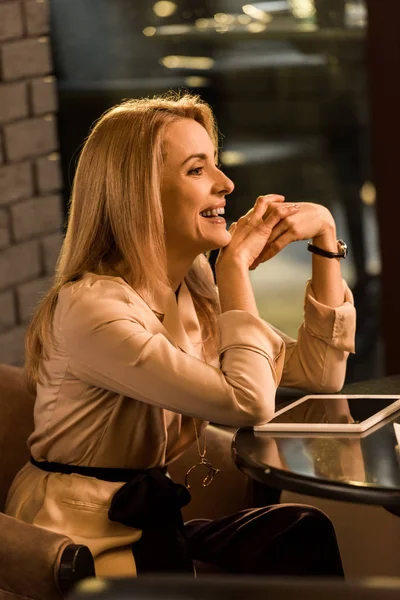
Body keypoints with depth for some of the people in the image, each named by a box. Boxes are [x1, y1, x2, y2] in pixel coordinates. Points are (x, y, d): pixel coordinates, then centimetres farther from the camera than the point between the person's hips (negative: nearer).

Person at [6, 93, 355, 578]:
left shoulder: (194, 292, 7)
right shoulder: (90, 306, -20)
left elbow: (319, 374, 8)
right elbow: (248, 402, -25)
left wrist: (324, 237, 2)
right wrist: (237, 266, -14)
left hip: (150, 528, 8)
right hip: (77, 549, -8)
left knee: (306, 533, -17)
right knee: (302, 536, -20)